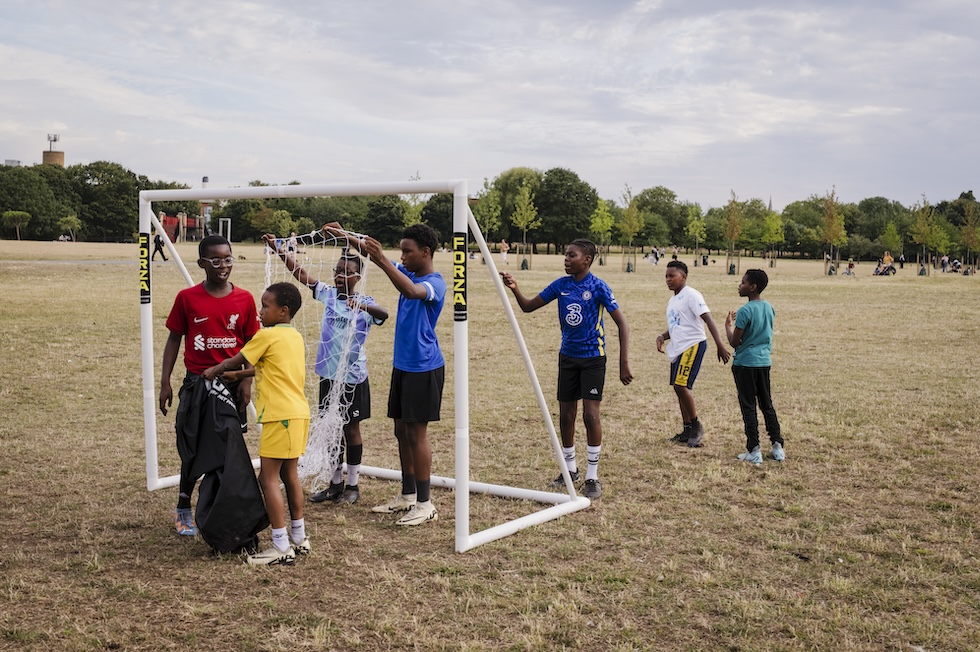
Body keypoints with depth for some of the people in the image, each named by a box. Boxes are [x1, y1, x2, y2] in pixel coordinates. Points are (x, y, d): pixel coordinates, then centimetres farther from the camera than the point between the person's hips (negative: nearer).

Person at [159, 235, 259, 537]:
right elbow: (174, 339, 3)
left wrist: (246, 382, -5)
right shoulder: (187, 298, -3)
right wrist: (165, 383, -1)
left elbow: (251, 344, 4)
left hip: (232, 384, 1)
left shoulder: (244, 299, -1)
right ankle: (183, 509, 21)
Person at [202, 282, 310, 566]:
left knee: (268, 478, -4)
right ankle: (299, 539, 23)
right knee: (290, 475, 16)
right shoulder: (296, 337, 14)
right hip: (299, 412, 9)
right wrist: (237, 374, 32)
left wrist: (214, 371, 22)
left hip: (280, 415, -9)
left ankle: (281, 548, -4)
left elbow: (235, 360, 4)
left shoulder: (267, 335, -9)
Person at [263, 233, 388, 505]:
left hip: (353, 376, -4)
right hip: (328, 374, 4)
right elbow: (299, 271, -5)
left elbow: (383, 314, -31)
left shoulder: (365, 303, -10)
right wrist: (277, 248, -14)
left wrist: (362, 306, -49)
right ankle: (335, 483, 25)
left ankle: (352, 485, 19)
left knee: (351, 428, 7)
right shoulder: (328, 293, 2)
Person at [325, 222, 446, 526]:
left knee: (416, 433, -6)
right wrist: (346, 236, 4)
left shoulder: (435, 283, -16)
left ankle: (425, 504, 0)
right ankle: (407, 496, 23)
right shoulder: (407, 272, 8)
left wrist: (381, 260, -45)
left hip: (424, 368, -9)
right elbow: (371, 253, 15)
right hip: (402, 364, 9)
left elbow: (412, 291, -38)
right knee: (401, 430, 12)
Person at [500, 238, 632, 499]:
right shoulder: (561, 285, 1)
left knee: (590, 414, -10)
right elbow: (528, 306, 4)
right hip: (567, 357, 5)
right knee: (566, 415, 9)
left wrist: (624, 363, -17)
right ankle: (570, 469, 26)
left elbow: (622, 324, -12)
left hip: (593, 358, -5)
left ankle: (592, 477, 1)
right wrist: (515, 289, -17)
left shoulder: (598, 287, -13)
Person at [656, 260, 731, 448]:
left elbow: (708, 319, -17)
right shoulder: (672, 301, 18)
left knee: (681, 385, -16)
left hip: (693, 345, -9)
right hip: (678, 348, 9)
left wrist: (720, 345, -26)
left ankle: (697, 426, -1)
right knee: (680, 388, 10)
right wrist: (662, 336, 4)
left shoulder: (691, 295, -9)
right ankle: (688, 430, 18)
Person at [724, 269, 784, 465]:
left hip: (745, 363, -7)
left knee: (748, 407, 0)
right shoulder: (769, 308, 6)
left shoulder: (745, 311, -17)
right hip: (764, 362, 7)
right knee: (767, 405, 14)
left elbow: (734, 343, -14)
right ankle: (778, 447, 15)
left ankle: (754, 451, 1)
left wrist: (728, 325, 3)